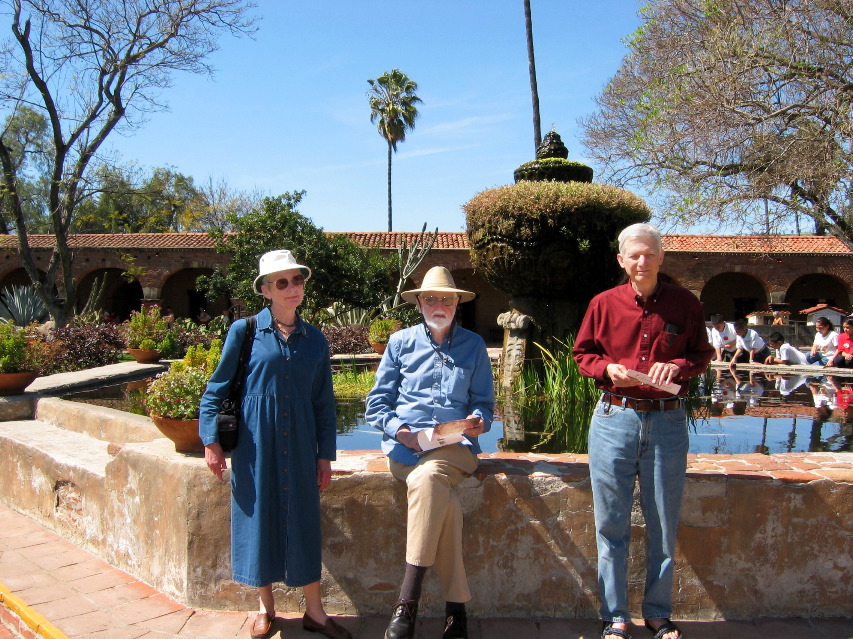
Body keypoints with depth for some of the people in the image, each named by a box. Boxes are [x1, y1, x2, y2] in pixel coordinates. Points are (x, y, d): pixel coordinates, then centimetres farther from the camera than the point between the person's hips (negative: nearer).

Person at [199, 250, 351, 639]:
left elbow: (324, 402, 8)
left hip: (299, 448, 2)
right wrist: (211, 440, -5)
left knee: (302, 522, 7)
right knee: (258, 518, 7)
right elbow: (217, 389, 1)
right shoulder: (244, 331, -3)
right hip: (255, 446, -2)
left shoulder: (314, 340, 5)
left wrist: (326, 454, 6)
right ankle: (265, 607, 27)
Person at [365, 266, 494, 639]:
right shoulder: (400, 342, 13)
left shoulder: (473, 345, 14)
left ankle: (408, 601, -28)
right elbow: (376, 404, 9)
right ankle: (456, 605, -19)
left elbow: (483, 401, 14)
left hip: (456, 447, 0)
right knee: (444, 501, -30)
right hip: (405, 447, 1)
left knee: (427, 477, -35)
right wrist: (398, 430, -10)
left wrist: (478, 420, -10)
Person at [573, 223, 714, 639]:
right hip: (614, 419, 0)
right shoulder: (603, 304, 2)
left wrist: (678, 366, -11)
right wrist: (607, 368, -10)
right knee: (612, 524, 5)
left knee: (664, 524, 9)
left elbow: (702, 355, 10)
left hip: (667, 421, 1)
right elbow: (583, 354, 10)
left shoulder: (685, 304, 3)